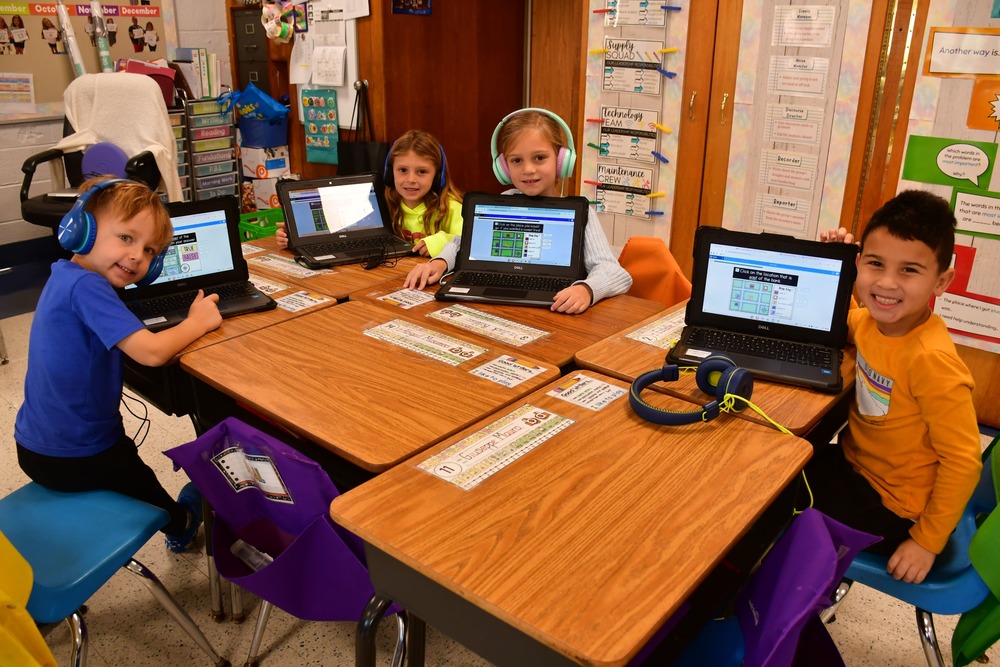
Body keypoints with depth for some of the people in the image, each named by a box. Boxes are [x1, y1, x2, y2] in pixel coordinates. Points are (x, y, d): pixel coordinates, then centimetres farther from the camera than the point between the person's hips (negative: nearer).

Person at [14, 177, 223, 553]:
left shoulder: (64, 276, 1)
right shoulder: (85, 286, -29)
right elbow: (151, 352, -35)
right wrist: (198, 322, -18)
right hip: (73, 460, -8)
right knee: (141, 481, 22)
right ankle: (181, 525, 47)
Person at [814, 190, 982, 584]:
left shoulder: (930, 360, -30)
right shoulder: (872, 320, -8)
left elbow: (963, 461, -24)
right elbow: (841, 325, 18)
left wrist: (927, 541, -15)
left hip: (889, 506, -7)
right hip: (853, 462, 7)